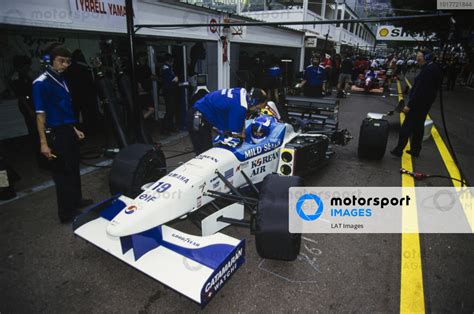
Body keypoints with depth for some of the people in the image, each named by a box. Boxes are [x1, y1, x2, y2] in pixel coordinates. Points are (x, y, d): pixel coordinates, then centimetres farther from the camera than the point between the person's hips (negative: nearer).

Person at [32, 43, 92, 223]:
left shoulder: (61, 80, 10)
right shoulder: (41, 83, -13)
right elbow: (40, 114, -16)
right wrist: (43, 143, -19)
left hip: (68, 131, 8)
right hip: (56, 133, -8)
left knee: (73, 168, 19)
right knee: (62, 172, 1)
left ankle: (76, 200, 37)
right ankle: (66, 213, 13)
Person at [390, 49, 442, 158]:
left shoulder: (428, 70, -21)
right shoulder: (435, 68, 10)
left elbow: (420, 90, -25)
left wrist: (409, 105, -23)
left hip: (419, 103, -10)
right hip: (425, 103, 10)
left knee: (406, 127, -3)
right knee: (419, 126, 16)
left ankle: (399, 150, 3)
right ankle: (415, 150, 25)